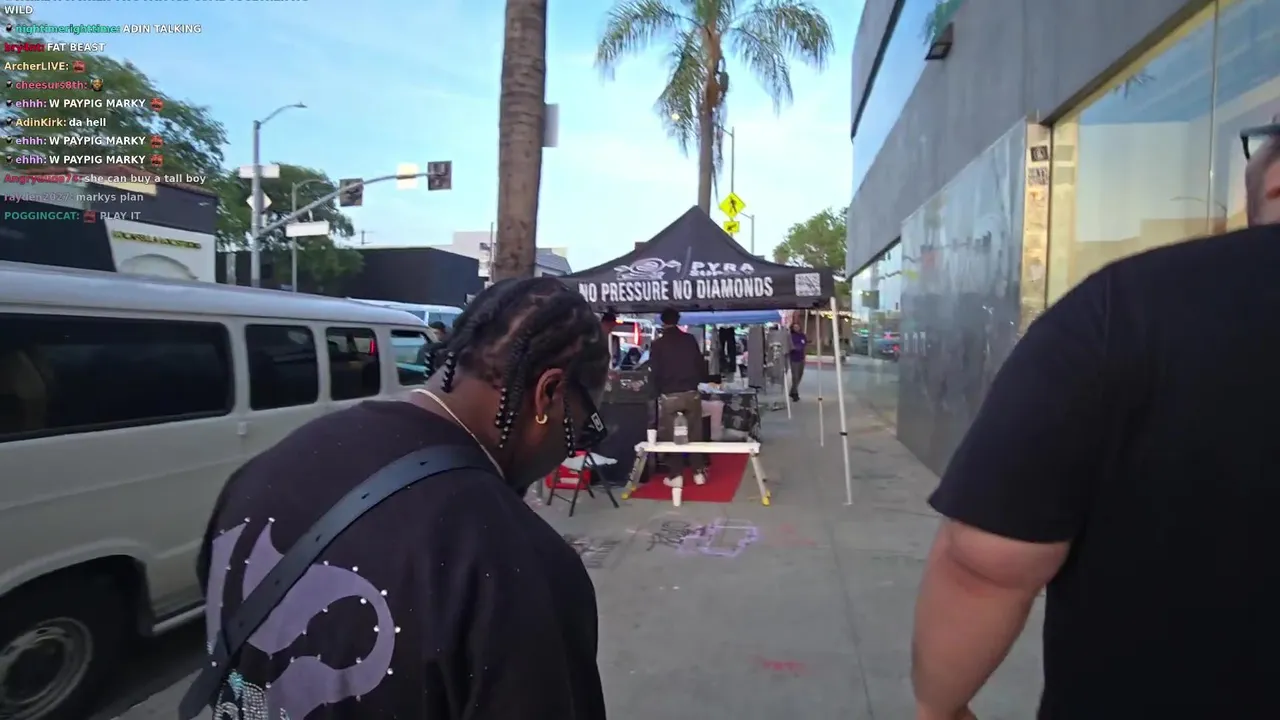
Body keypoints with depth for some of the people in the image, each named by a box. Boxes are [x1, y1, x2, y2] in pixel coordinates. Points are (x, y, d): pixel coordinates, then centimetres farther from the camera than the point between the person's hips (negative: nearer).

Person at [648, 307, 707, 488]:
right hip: (691, 393, 3)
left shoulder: (658, 344, -3)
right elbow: (701, 364, 8)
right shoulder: (690, 339, 3)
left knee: (670, 436, 7)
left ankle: (676, 476, 7)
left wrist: (656, 393, 10)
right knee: (695, 433, 12)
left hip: (669, 396, -2)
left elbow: (654, 373, -2)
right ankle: (699, 472, 15)